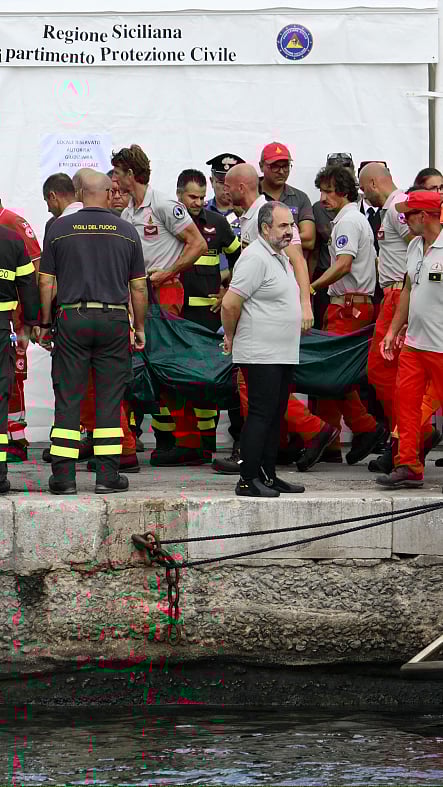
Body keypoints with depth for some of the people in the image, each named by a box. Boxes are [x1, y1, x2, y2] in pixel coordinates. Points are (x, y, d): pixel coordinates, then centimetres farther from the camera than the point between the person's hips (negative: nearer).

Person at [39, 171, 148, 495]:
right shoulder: (126, 231, 3)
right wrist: (140, 327, 15)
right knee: (110, 398, 4)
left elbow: (46, 282, 2)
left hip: (71, 319, 0)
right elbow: (138, 287, 5)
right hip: (113, 321, 0)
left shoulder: (60, 228, 2)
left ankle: (64, 476, 0)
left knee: (68, 398, 2)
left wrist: (45, 324, 10)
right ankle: (108, 475, 3)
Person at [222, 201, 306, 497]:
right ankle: (248, 480, -8)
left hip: (284, 355, 10)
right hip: (261, 355, -10)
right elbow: (230, 304, -18)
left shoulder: (281, 258, 17)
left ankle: (268, 476, 17)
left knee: (275, 417, 12)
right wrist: (231, 337, -5)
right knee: (261, 414, -10)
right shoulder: (256, 258, -15)